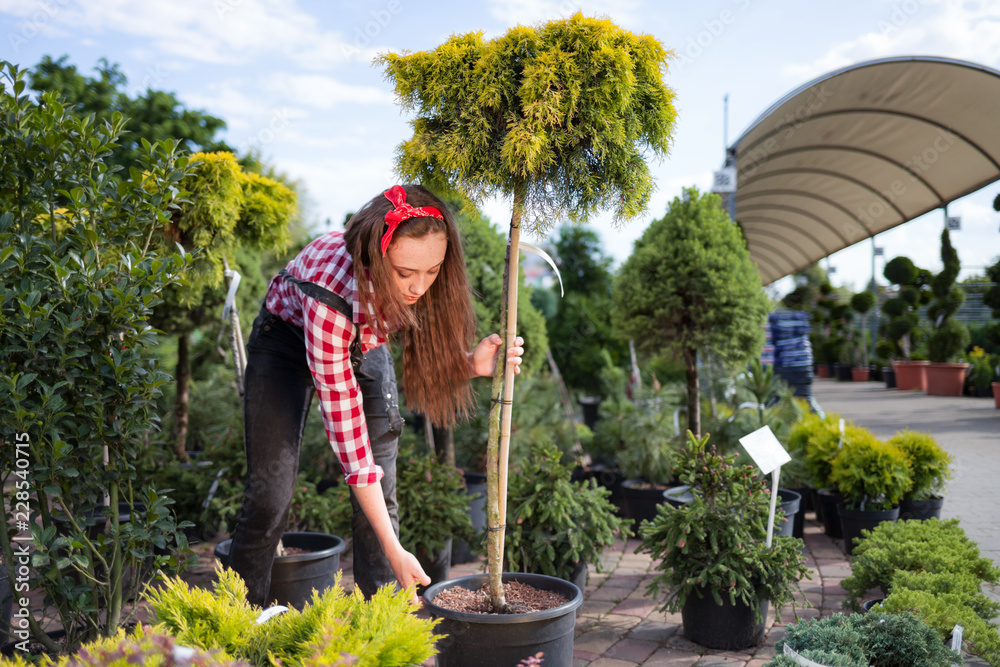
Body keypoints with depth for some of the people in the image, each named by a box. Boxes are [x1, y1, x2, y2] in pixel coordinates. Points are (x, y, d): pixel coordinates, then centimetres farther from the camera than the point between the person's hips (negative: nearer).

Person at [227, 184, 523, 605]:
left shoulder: (429, 283, -29)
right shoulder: (330, 290, -42)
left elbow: (429, 346, -7)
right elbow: (346, 428, -37)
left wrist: (471, 363, -32)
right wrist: (394, 551, -35)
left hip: (364, 342, 4)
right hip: (288, 339, -4)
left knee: (382, 496, -4)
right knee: (270, 496, -8)